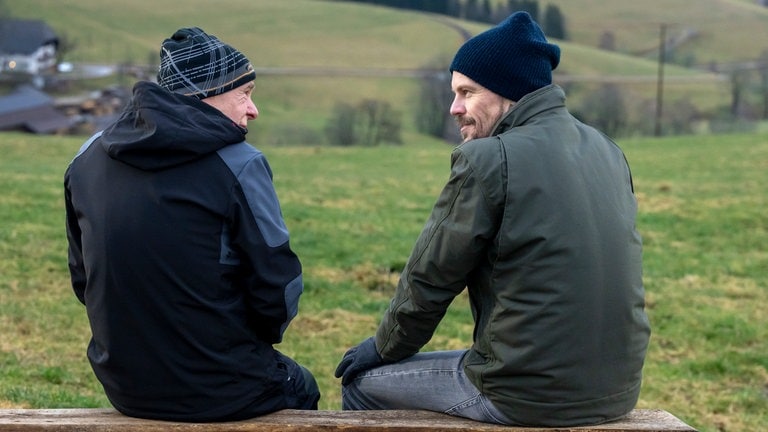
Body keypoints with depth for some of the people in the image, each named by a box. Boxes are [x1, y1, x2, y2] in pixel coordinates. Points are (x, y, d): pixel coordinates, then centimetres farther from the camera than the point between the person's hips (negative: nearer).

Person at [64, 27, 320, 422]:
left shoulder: (87, 159, 1)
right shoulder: (238, 166, -17)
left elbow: (83, 279, 8)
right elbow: (278, 289, -14)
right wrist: (263, 336, 7)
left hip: (124, 387, 6)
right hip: (219, 392, -5)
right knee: (300, 387, 29)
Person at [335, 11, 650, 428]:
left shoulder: (487, 159, -15)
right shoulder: (606, 151, 7)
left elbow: (430, 277, -7)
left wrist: (385, 347, 11)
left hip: (531, 396, -8)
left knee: (361, 381, 12)